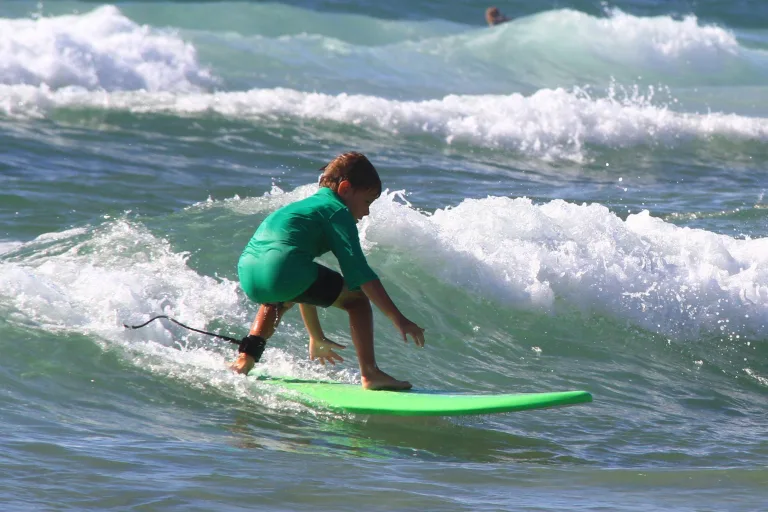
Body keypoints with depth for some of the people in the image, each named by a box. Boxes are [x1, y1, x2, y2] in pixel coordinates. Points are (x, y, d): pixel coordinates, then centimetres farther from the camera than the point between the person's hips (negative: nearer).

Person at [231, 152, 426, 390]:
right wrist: (398, 319, -3)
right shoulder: (337, 211, 10)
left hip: (247, 275, 8)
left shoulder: (301, 207, 36)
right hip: (283, 268, -8)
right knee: (357, 298, 10)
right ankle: (370, 374, -1)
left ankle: (247, 356, 27)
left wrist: (317, 337, 49)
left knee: (280, 299, 42)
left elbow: (305, 288, 43)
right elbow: (358, 271, -2)